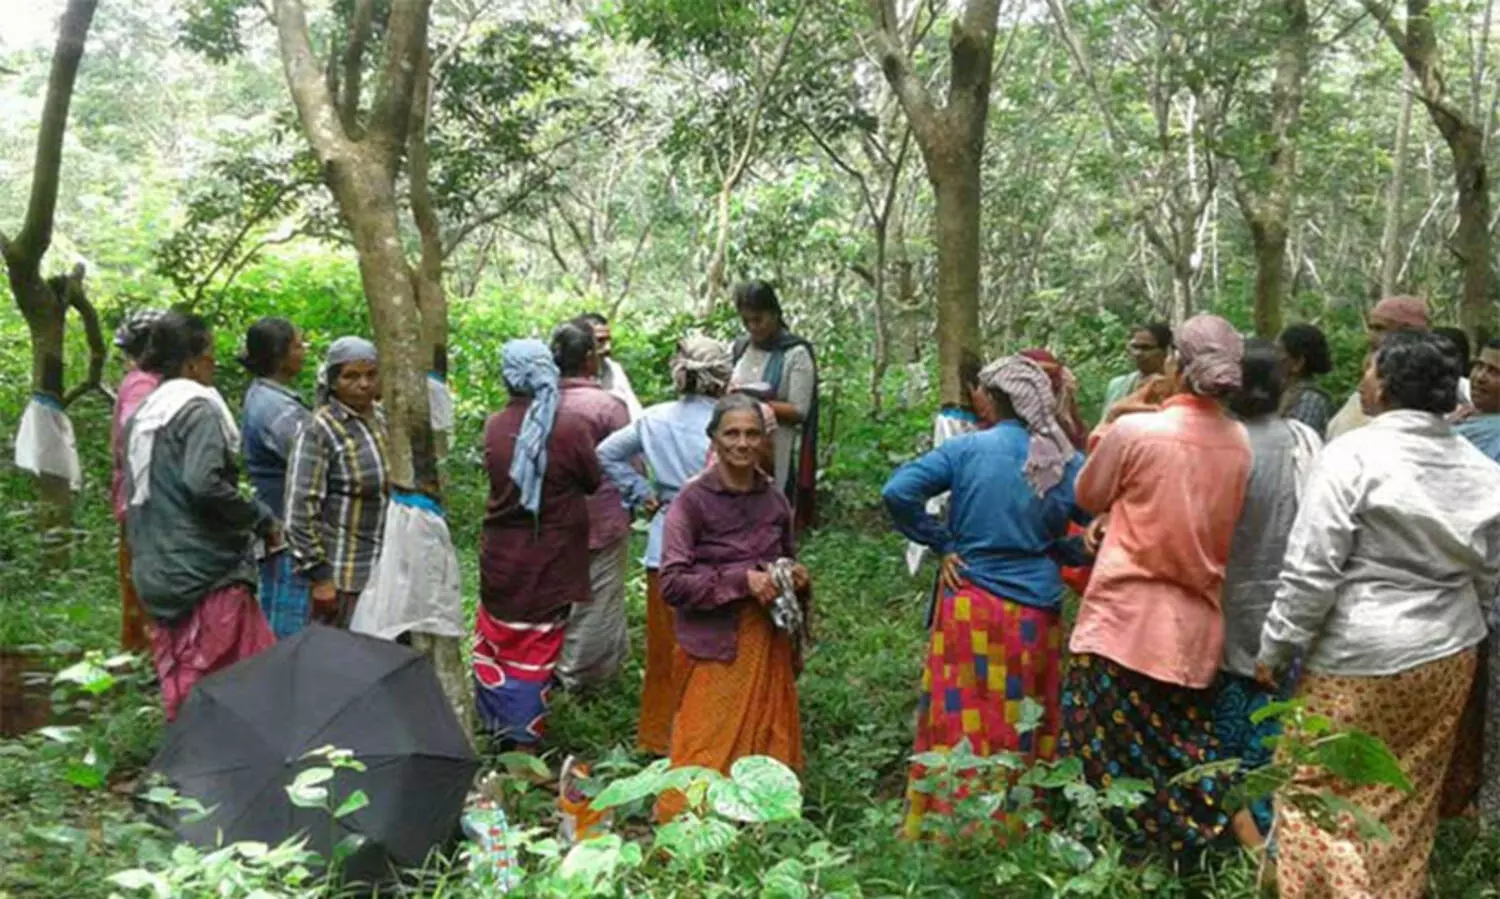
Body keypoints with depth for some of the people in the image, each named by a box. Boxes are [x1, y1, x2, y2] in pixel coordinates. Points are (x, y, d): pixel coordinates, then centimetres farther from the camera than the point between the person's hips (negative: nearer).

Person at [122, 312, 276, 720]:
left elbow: (132, 496, 21)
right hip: (208, 572, -9)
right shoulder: (198, 409, -11)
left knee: (181, 686, 14)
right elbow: (204, 484, -24)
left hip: (156, 575, 9)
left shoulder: (142, 416, 15)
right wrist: (261, 519, -12)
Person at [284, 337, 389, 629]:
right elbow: (300, 509, -13)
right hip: (342, 577, -6)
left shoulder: (384, 422, 9)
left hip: (387, 571, 6)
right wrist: (318, 576, -15)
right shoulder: (319, 432, -11)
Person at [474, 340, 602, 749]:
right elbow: (593, 481, -4)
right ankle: (524, 737, 16)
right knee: (536, 648, 9)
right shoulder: (571, 428, -17)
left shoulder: (494, 426, -7)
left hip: (501, 557, 3)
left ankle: (494, 723, 31)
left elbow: (496, 475, 5)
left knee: (496, 638, 19)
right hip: (549, 561, -2)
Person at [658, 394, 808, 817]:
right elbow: (672, 583, -15)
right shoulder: (693, 500, -9)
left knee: (768, 747, 12)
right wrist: (741, 581, -21)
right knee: (709, 757, 0)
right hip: (716, 647, -5)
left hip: (769, 642, 5)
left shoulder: (774, 499, 7)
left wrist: (797, 576, 2)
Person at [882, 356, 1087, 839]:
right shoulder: (1064, 461, -1)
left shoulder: (968, 449, -8)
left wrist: (941, 543, -5)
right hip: (1037, 613, 3)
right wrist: (1047, 551, 9)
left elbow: (898, 492, -15)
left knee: (965, 726, 7)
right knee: (1029, 731, 14)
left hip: (973, 608, -2)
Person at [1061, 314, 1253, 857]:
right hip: (1196, 625, 5)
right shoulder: (1239, 442, 0)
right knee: (1186, 754, 18)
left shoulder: (1135, 431, -15)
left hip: (1126, 620, -5)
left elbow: (1088, 497, 2)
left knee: (1109, 755, 8)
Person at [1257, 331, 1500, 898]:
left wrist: (1275, 648, -7)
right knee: (1410, 798, 18)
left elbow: (1311, 571, -17)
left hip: (1365, 658, -7)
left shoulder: (1353, 455, -15)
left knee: (1318, 785, 5)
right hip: (1451, 652, 7)